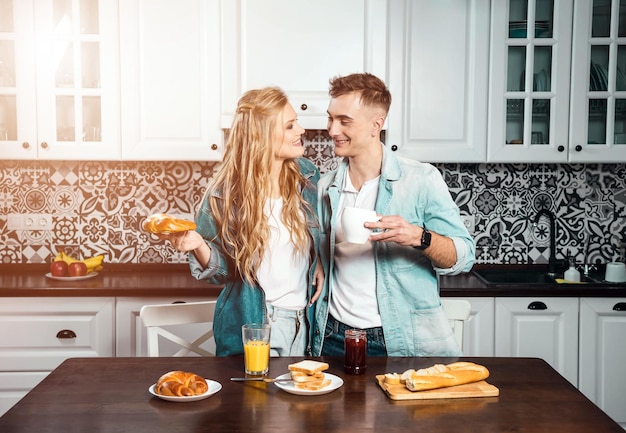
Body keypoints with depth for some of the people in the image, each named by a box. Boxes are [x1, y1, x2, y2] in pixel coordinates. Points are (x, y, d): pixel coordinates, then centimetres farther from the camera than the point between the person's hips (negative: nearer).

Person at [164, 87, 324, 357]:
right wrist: (197, 244, -25)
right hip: (250, 326, -4)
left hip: (303, 322, 4)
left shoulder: (306, 175, -3)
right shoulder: (226, 194, -13)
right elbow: (221, 271, -6)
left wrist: (318, 262, -3)